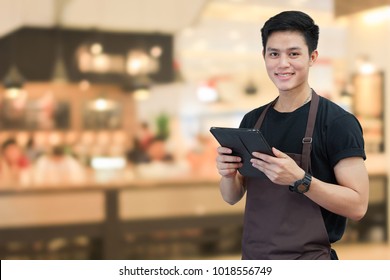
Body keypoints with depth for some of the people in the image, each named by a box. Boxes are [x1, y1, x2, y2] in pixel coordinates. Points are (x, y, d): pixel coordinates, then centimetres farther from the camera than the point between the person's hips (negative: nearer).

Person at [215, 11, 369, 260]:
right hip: (252, 256, 5)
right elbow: (233, 197, 9)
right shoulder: (252, 120, 4)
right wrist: (228, 174, -10)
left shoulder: (338, 122, -12)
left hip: (307, 261, -5)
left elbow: (357, 206, -15)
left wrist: (299, 180, -26)